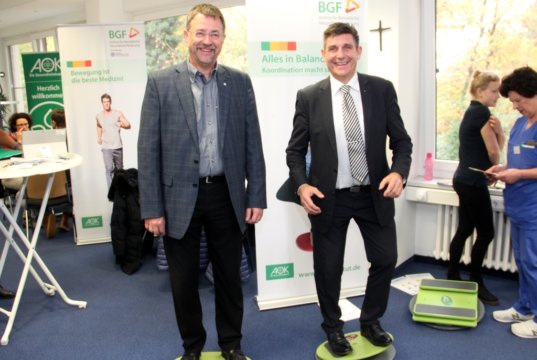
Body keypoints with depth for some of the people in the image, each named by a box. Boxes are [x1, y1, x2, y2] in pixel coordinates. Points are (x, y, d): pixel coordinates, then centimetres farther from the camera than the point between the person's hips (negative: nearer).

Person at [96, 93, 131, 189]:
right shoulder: (99, 116, 4)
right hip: (106, 147, 0)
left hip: (118, 146, 0)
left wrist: (122, 125, -25)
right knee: (109, 168, -12)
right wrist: (99, 137, 17)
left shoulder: (118, 113, -2)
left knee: (119, 168, 13)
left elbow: (128, 125, -4)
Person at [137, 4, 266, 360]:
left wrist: (257, 196, 0)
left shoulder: (240, 82, 4)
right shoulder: (160, 82, -3)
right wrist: (152, 208, -8)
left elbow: (253, 144, 5)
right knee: (184, 280, 13)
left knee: (229, 276, 14)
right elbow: (148, 149, -4)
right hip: (180, 198, -1)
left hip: (227, 195, 2)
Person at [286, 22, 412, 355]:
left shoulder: (382, 89, -2)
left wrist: (399, 171, -18)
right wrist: (301, 185, -17)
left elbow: (401, 140, 1)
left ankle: (371, 321, 38)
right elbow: (295, 150, -1)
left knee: (386, 259, 11)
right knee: (328, 268, 11)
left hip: (374, 194, 2)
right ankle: (333, 328, 37)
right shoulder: (308, 97, -5)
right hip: (329, 198, -1)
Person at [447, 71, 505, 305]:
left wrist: (498, 132, -7)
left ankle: (452, 278, 21)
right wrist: (496, 150, 10)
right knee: (486, 233, -1)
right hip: (473, 182, -10)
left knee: (464, 230, 13)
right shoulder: (481, 112, -13)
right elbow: (493, 152, -11)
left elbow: (497, 145, 12)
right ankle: (475, 283, 10)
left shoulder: (472, 112, 15)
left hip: (465, 180, 10)